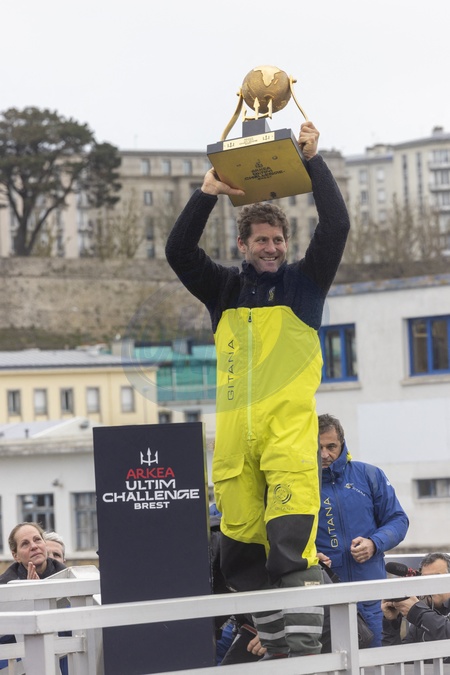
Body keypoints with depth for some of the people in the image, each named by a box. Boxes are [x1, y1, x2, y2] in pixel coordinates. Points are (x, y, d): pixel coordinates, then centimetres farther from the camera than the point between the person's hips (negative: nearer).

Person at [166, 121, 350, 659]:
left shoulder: (304, 282, 10)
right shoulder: (225, 289, 17)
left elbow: (336, 226, -2)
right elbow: (178, 251, 6)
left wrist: (313, 161, -3)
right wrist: (207, 194, -3)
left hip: (290, 427, -4)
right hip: (234, 430, 4)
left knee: (293, 539, -16)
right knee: (242, 544, 2)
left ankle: (305, 647, -21)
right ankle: (275, 646, 11)